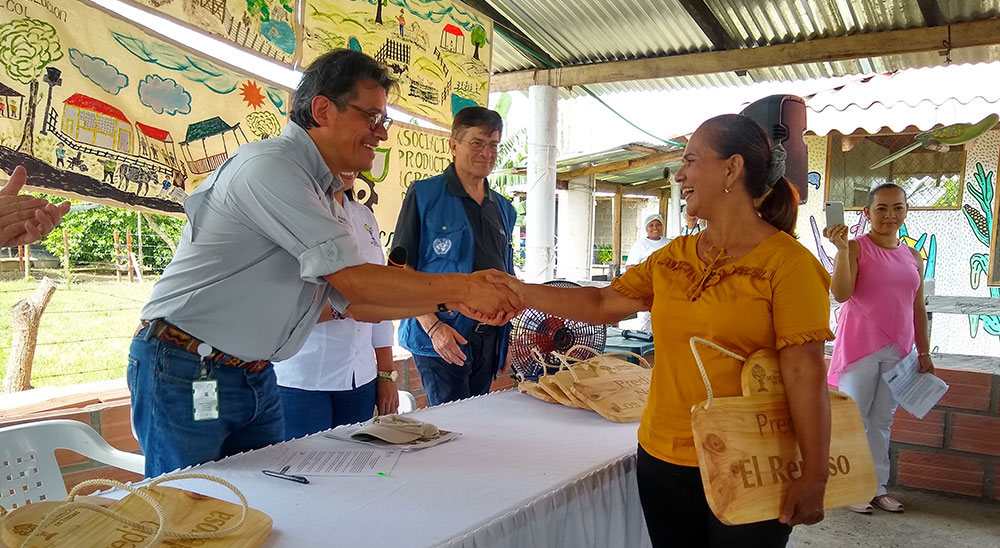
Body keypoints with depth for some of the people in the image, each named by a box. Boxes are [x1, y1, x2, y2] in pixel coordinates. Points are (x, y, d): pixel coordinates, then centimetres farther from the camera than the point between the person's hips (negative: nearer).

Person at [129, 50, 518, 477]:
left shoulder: (323, 195, 11)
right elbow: (354, 281, -24)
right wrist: (462, 286, -16)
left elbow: (351, 302, 10)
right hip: (185, 376, -9)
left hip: (255, 378, 9)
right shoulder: (271, 166, -19)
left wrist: (451, 300, 2)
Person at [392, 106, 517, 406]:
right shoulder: (424, 194, -4)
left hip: (490, 340, 6)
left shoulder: (503, 208, 14)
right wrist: (433, 326, -18)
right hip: (441, 338, -6)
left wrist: (511, 337, 13)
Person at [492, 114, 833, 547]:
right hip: (661, 461, 6)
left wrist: (814, 477, -18)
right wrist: (521, 292, 2)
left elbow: (804, 374, -16)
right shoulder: (673, 257, 8)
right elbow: (602, 304, 9)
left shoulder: (786, 262, -11)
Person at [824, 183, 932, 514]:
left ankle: (878, 487, 23)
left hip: (898, 350, 5)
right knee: (855, 419, 4)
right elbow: (840, 293, -21)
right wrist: (841, 248, -30)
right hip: (860, 346, -5)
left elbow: (918, 309, 14)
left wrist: (924, 353, 12)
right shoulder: (856, 248, -7)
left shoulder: (913, 256, 10)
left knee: (882, 421, 13)